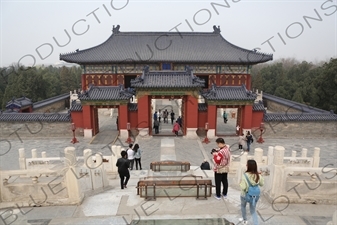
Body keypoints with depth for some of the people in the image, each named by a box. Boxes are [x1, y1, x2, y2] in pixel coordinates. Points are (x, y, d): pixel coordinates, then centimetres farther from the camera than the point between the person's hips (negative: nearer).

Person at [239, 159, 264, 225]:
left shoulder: (245, 175, -26)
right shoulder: (258, 175, -14)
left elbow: (243, 187, -25)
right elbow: (262, 184, 4)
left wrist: (241, 183, -6)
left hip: (245, 195, -2)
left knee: (243, 206, 28)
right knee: (253, 210, 18)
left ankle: (245, 220, 47)